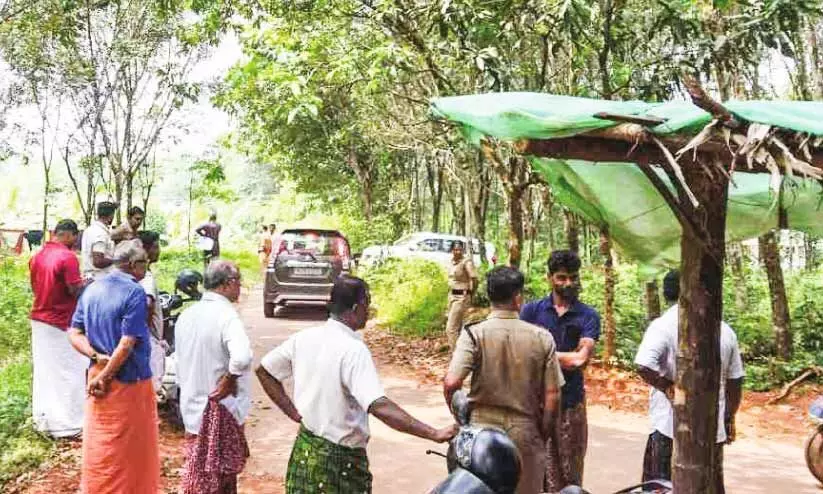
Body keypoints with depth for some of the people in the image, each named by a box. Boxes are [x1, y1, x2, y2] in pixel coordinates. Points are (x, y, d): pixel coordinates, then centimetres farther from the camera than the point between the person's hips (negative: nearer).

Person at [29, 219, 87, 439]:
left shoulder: (37, 257, 7)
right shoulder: (67, 256, -17)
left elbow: (35, 287, 16)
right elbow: (76, 290, -18)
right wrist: (87, 283, 0)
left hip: (39, 319, 8)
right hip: (61, 323, -8)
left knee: (43, 371, 14)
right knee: (67, 373, 1)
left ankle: (43, 418, 21)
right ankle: (67, 423, 5)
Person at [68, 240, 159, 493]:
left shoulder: (92, 289, 7)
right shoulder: (134, 292, -16)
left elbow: (74, 333, 5)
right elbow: (127, 343, -22)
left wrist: (98, 357, -7)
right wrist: (106, 375, -14)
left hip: (96, 377, 7)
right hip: (129, 381, -7)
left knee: (99, 445, 17)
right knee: (132, 449, 7)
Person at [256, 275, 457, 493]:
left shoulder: (304, 338, -1)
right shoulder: (353, 350, -23)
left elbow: (264, 370, 12)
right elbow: (380, 407, -33)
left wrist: (294, 412, 10)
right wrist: (434, 434, -34)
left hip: (304, 450, 7)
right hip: (340, 459, -7)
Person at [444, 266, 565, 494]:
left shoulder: (474, 333, -9)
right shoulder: (542, 338, -4)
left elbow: (451, 383, -19)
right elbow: (552, 397, -4)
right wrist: (542, 437, 10)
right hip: (525, 433, 1)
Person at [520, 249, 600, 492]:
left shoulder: (588, 316, 2)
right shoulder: (531, 311, 5)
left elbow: (581, 359, -9)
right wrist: (566, 358, -10)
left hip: (571, 401, 0)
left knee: (570, 472, 7)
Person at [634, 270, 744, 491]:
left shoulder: (662, 326, -11)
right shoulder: (725, 331, 5)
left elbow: (644, 367, -27)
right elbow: (735, 381, 11)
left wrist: (667, 388, -10)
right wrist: (729, 419, 22)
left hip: (669, 427, -4)